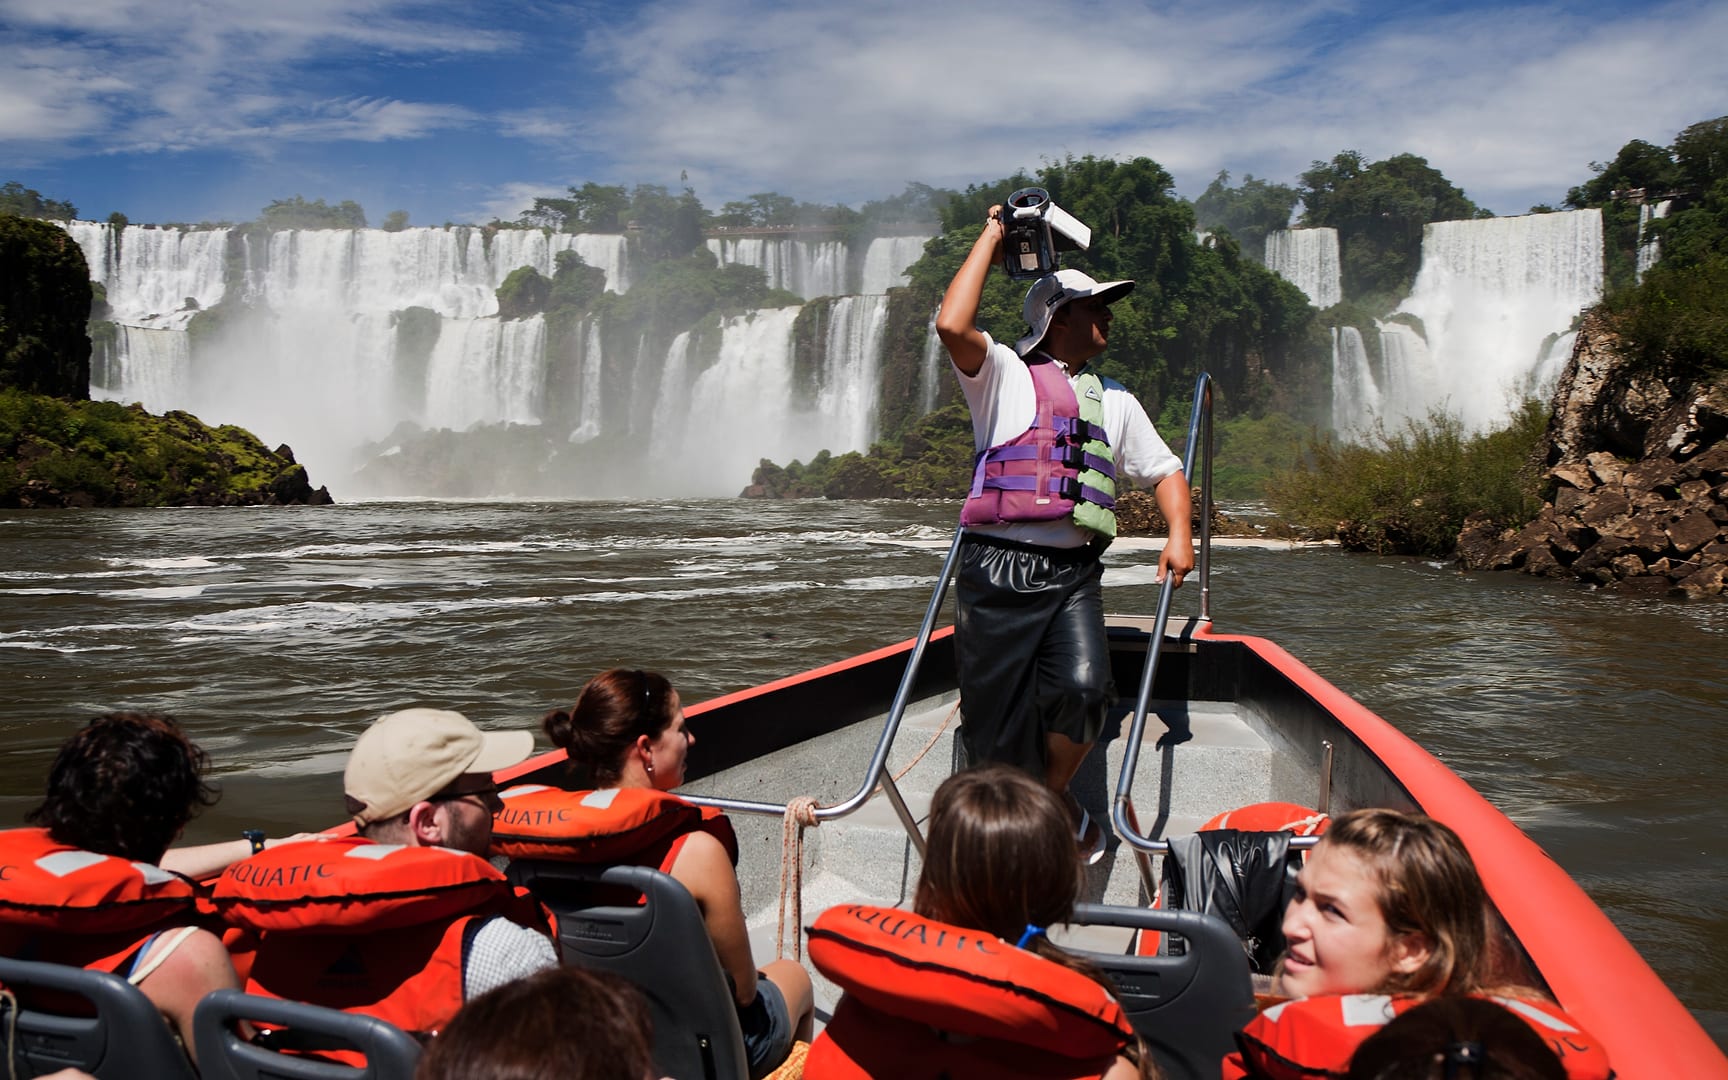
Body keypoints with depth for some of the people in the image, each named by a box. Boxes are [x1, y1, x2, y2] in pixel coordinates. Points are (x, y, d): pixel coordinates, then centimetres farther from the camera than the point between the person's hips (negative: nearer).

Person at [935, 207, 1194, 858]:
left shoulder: (1115, 401, 23)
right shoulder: (1005, 374, 7)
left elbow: (1163, 468, 27)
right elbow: (953, 325, -12)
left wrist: (1179, 533, 6)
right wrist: (991, 239, -1)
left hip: (1073, 572, 3)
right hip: (996, 566, -3)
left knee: (1083, 688, -19)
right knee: (999, 717, -2)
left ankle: (1050, 797, 8)